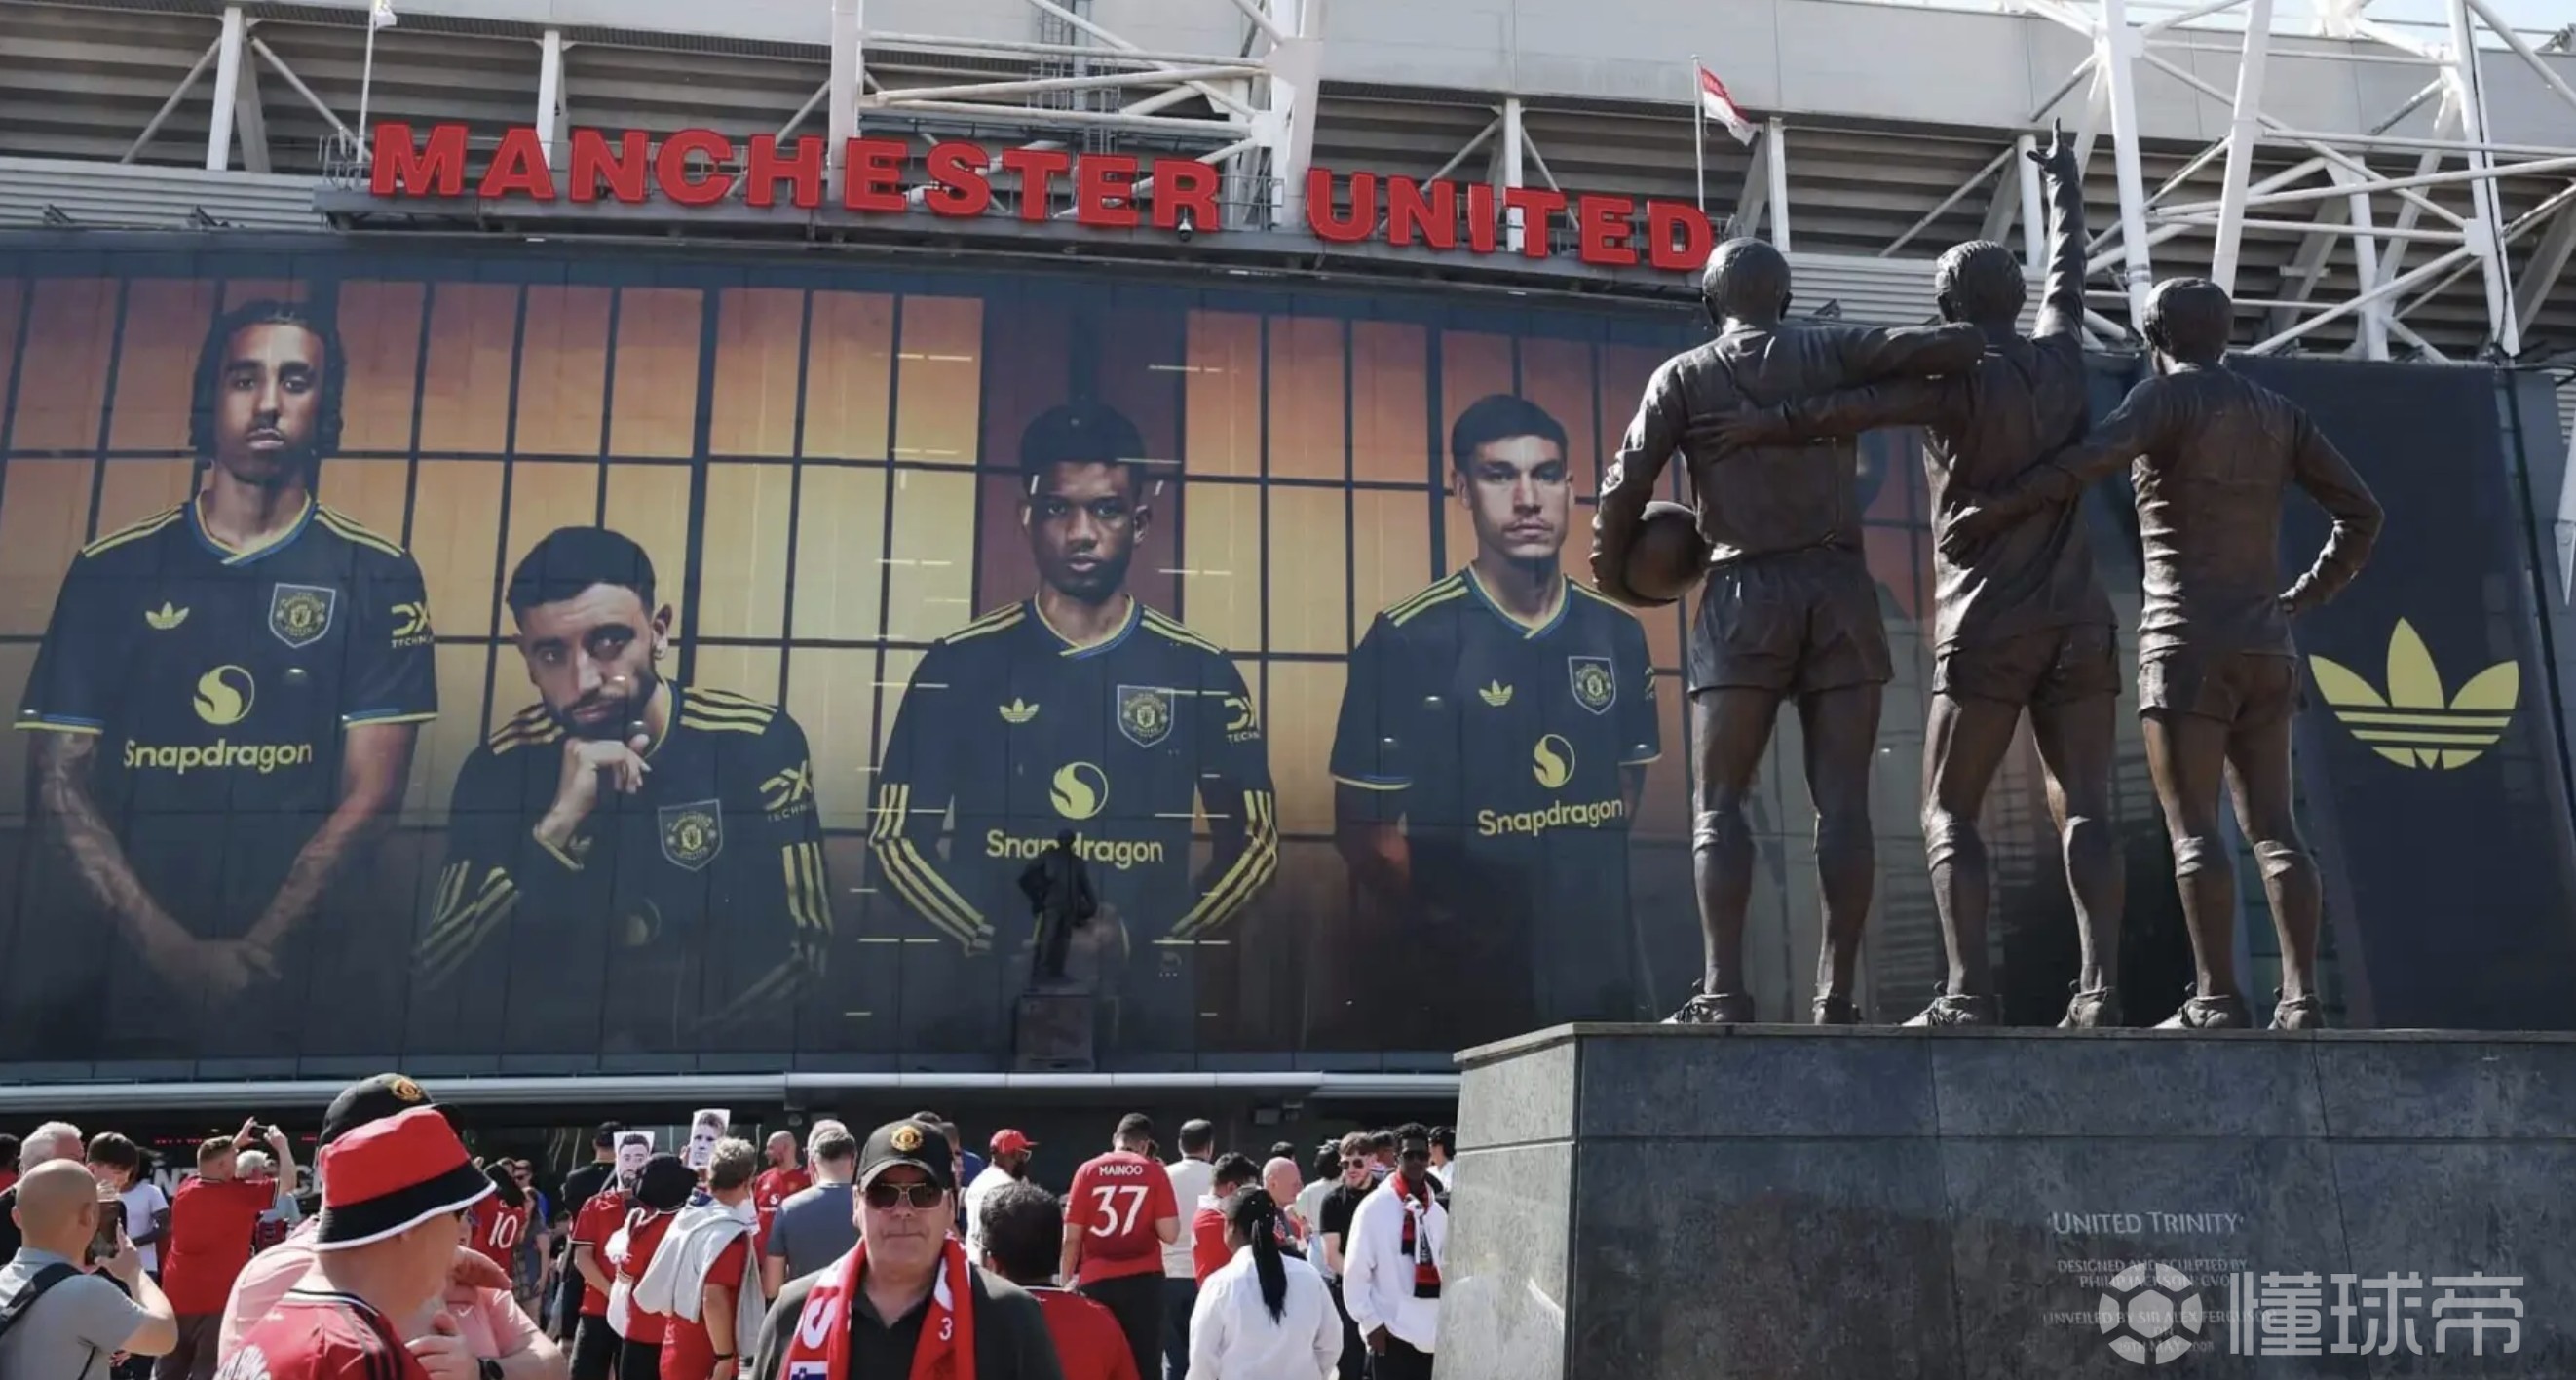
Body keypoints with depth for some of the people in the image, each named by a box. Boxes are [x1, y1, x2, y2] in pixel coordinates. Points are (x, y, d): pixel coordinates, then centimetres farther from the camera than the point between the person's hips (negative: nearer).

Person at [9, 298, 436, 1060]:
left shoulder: (375, 576, 5)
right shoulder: (112, 568, 11)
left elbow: (370, 792, -1)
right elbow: (62, 782, 5)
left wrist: (254, 952, -13)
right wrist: (170, 947, -10)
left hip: (290, 951, -2)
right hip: (122, 945, 2)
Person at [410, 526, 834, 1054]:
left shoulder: (755, 743, -9)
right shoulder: (501, 767, -4)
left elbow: (802, 947, -7)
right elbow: (436, 984, -13)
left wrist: (678, 1047, -19)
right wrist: (557, 826, -24)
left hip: (718, 1045, -1)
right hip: (554, 1045, 2)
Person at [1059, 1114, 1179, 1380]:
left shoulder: (1088, 1170, 3)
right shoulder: (1154, 1172, 1)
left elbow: (1071, 1237, 0)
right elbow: (1170, 1233, -7)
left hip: (1096, 1280, 1)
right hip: (1143, 1280, -1)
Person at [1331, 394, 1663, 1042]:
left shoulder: (1619, 635, 5)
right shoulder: (1408, 640, -10)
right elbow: (1365, 829, -8)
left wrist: (1586, 901, 5)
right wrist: (1448, 929, -11)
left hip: (1599, 976, 4)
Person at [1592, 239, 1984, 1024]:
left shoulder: (1684, 376, 8)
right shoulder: (1831, 351, 11)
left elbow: (1624, 489, -1)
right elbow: (1958, 345, 2)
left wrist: (1613, 572, 16)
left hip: (1745, 595, -1)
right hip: (1840, 588, 2)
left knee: (1719, 803, -1)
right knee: (1842, 801, 0)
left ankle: (1724, 990, -13)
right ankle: (1835, 995, -5)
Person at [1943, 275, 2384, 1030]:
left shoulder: (2168, 396, -3)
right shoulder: (2281, 413, 18)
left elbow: (2093, 456, -24)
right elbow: (2361, 512, 14)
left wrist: (1996, 507, -21)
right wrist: (2304, 595, 21)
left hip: (2188, 641, -6)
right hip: (2266, 648, 7)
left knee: (2192, 826, -8)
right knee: (2273, 826, 4)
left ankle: (2216, 999, -14)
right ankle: (2302, 998, -3)